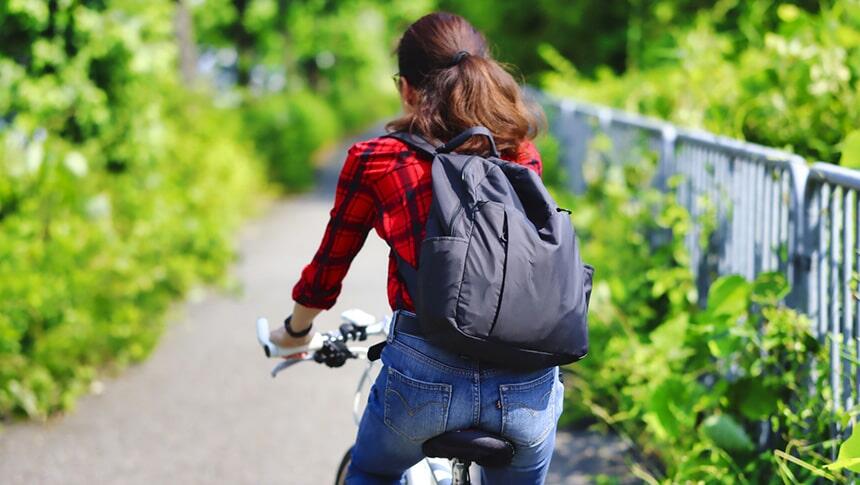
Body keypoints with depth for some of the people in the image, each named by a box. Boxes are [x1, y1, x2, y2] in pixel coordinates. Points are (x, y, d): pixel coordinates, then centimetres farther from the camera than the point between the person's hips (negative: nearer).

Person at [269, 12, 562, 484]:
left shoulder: (375, 161, 0)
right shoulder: (524, 155, 8)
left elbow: (327, 271, 11)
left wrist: (295, 330, 32)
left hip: (425, 376, -2)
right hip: (529, 384, 2)